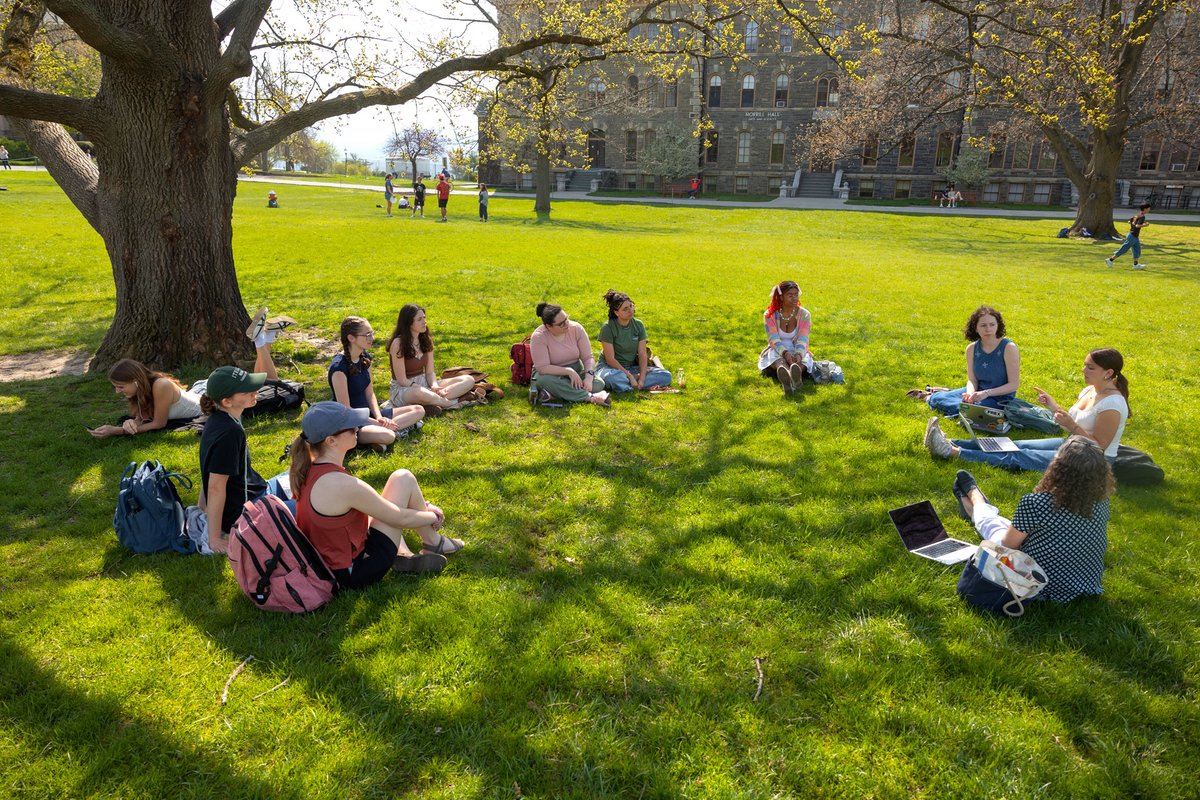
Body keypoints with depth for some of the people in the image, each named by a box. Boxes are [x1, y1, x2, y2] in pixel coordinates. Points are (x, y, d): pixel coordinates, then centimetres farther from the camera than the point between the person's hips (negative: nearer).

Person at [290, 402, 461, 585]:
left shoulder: (308, 470, 0)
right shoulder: (342, 484, -28)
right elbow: (400, 518, -16)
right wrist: (433, 516, 5)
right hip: (353, 575, -9)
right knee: (403, 479, -1)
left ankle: (402, 554, 9)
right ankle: (433, 543, 19)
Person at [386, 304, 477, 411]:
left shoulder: (426, 340, 5)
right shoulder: (398, 344, -15)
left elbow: (430, 372, 5)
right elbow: (402, 380, -15)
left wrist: (434, 386, -17)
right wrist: (429, 391, -21)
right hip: (402, 389, -7)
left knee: (469, 380, -8)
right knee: (420, 393, -46)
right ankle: (453, 404, -20)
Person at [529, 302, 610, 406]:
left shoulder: (576, 328, -9)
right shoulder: (538, 336, -20)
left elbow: (588, 357, -8)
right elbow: (542, 368, -25)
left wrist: (589, 376, -25)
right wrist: (568, 371, -29)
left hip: (575, 372, 3)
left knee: (599, 384, -23)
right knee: (545, 380, -38)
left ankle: (553, 393, -28)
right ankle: (591, 397, -34)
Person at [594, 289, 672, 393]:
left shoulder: (638, 325, 0)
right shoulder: (607, 328, -14)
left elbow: (642, 355, -5)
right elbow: (610, 359, -17)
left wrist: (642, 378, -19)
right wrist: (630, 376, -23)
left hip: (632, 367, 6)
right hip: (611, 367, -6)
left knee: (666, 376, -15)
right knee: (613, 378, -44)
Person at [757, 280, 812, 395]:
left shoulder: (804, 314, -2)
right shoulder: (770, 315, -5)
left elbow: (803, 340, -14)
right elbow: (774, 340, -17)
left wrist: (798, 354, -37)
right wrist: (785, 353, -37)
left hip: (798, 352, 1)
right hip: (777, 351, -1)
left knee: (805, 357, -34)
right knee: (774, 355, -37)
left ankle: (796, 374, -73)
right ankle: (788, 376, -74)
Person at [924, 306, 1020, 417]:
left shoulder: (1008, 347, -18)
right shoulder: (972, 348, -2)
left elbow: (1014, 384, -16)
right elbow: (972, 380, -1)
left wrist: (986, 393, -26)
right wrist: (970, 393, -25)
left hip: (1000, 398, -5)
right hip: (979, 392, 5)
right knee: (936, 399, -11)